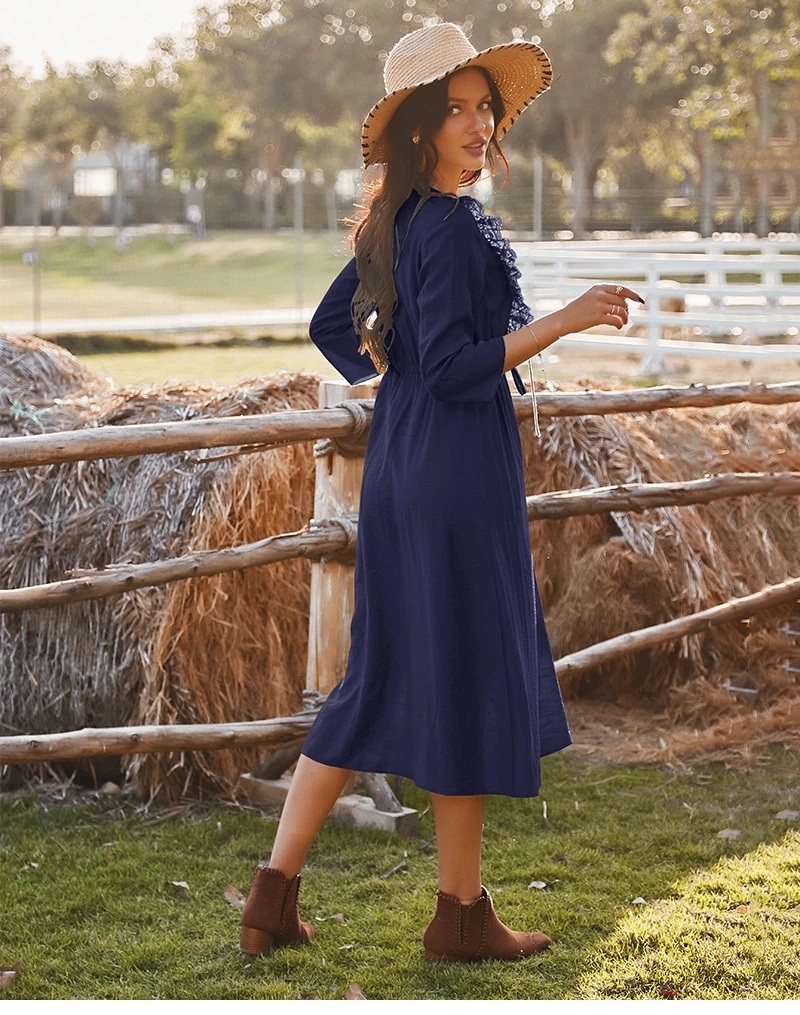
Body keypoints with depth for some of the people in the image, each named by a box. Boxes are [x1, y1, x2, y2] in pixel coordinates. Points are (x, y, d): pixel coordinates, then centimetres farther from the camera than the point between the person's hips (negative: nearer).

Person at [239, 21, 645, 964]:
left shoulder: (395, 222, 12)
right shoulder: (454, 227, -16)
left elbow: (331, 326, 21)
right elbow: (454, 365, -21)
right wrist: (562, 321, -20)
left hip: (401, 458, 9)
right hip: (457, 468, -9)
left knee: (379, 674, 13)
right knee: (467, 674, 1)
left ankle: (273, 895, 13)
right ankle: (461, 913, 13)